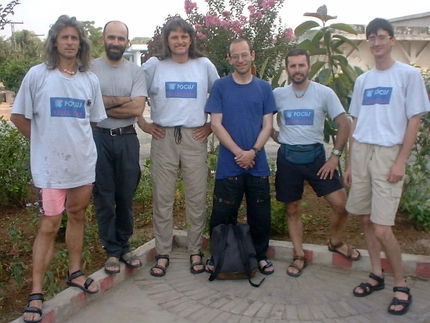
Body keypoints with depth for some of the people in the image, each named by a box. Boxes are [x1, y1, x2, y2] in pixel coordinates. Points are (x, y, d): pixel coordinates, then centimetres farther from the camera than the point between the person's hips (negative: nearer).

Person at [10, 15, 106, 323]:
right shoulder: (37, 74, -4)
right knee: (49, 225, -2)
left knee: (77, 216, 15)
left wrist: (76, 138, 10)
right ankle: (36, 293, 8)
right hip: (49, 163, -3)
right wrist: (43, 140, 4)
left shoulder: (90, 79, 6)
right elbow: (19, 116, 1)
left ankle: (75, 272, 32)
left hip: (83, 161, 4)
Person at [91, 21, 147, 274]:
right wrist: (122, 100, -13)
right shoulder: (90, 69, 1)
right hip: (99, 138, -1)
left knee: (126, 196, 10)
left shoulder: (136, 71, 3)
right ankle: (112, 250, 18)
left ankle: (125, 246, 26)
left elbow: (137, 109, -9)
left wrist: (103, 105, -8)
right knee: (104, 197, 5)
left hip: (127, 139, 1)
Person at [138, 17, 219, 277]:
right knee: (162, 198, 4)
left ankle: (196, 251, 19)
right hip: (163, 138, 0)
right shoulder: (154, 65, 5)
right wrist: (143, 123, 4)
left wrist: (211, 125, 6)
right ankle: (162, 253, 16)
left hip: (195, 138, 1)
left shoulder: (204, 65, 7)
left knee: (197, 198, 4)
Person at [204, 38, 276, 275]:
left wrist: (253, 152, -12)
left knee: (260, 214, 9)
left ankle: (260, 256, 26)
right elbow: (216, 124, -4)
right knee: (222, 215, 4)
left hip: (258, 164, 2)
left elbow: (267, 125, 4)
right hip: (228, 164, -2)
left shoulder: (264, 88, 8)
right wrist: (238, 152, -12)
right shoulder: (220, 86, 2)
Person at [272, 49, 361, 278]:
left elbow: (345, 124, -3)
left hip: (315, 155, -1)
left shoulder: (324, 93, -4)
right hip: (288, 157, 1)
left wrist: (335, 156, -7)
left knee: (341, 204, -5)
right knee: (292, 210, 8)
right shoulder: (277, 94, 1)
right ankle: (299, 256, 24)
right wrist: (274, 135, -2)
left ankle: (335, 242, 24)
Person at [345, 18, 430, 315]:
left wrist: (401, 162, -11)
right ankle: (376, 275, 26)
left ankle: (402, 286, 10)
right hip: (361, 152, 5)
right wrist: (350, 163, 13)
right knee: (366, 219, 10)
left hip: (388, 152, -5)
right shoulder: (362, 80, 15)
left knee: (382, 229, -9)